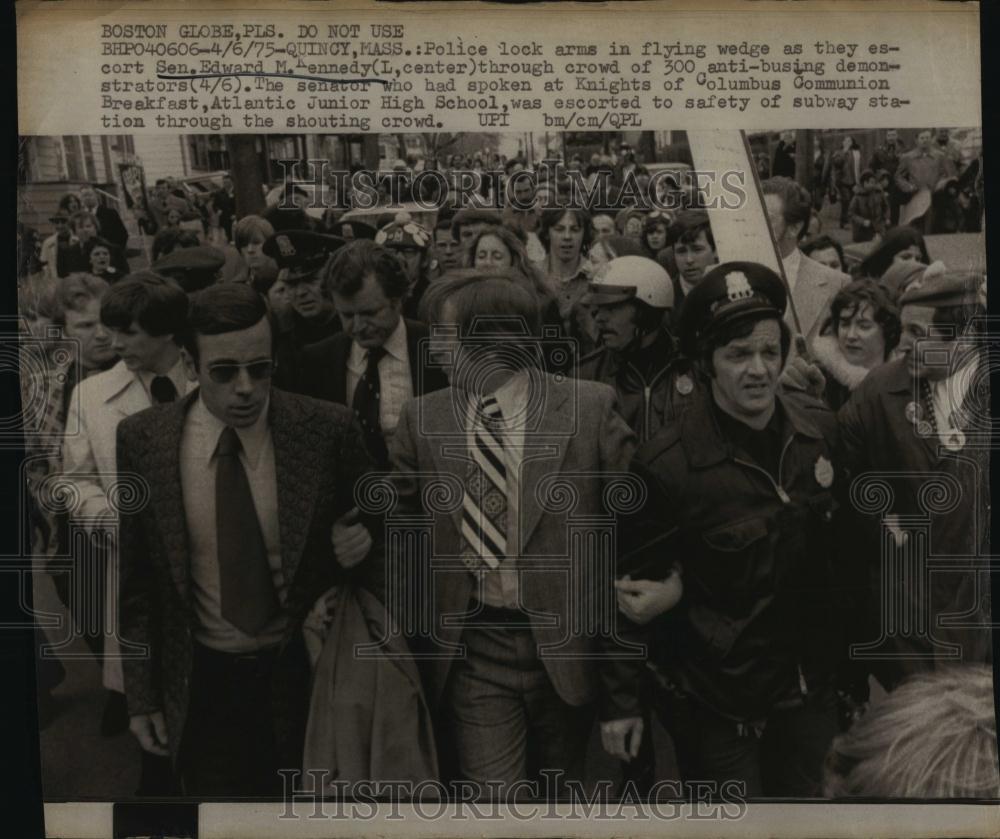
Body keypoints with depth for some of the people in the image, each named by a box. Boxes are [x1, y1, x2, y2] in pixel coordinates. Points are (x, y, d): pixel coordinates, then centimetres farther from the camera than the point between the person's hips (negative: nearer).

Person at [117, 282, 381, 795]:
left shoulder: (327, 429, -14)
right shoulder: (142, 440, -10)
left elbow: (369, 527, 2)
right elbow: (134, 577, -2)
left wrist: (362, 545, -21)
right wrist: (141, 695, 1)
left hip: (305, 671, 0)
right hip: (203, 681, 1)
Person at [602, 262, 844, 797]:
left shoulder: (822, 433, -7)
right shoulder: (666, 465, -21)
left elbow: (827, 550, 3)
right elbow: (630, 586, -12)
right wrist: (620, 700, -5)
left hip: (811, 689, 5)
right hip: (715, 703, -4)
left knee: (802, 793, 24)